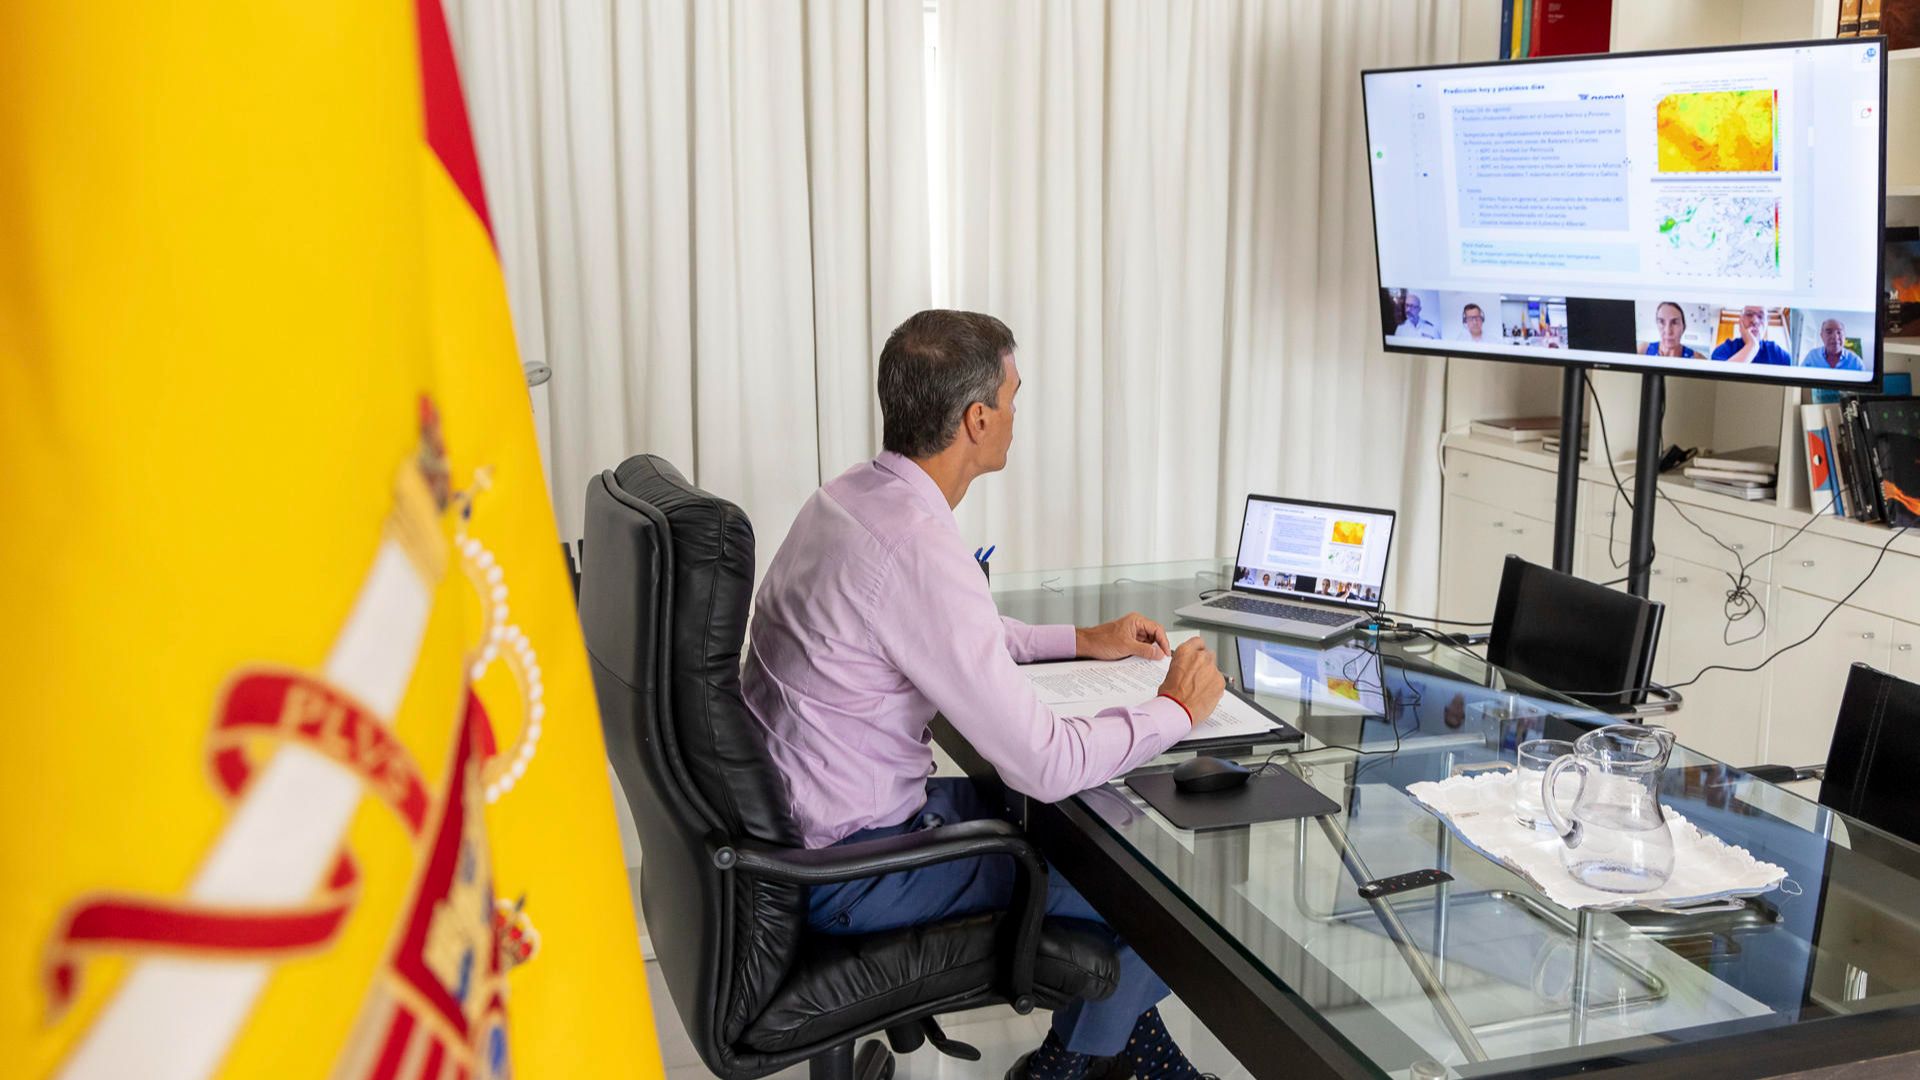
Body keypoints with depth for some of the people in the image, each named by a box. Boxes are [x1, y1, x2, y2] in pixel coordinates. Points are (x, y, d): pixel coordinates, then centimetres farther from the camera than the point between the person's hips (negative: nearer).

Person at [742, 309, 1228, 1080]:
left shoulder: (852, 495, 1)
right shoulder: (918, 550, -30)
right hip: (852, 869, -9)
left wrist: (1082, 640, 18)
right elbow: (1045, 765, -26)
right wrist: (1177, 709, -10)